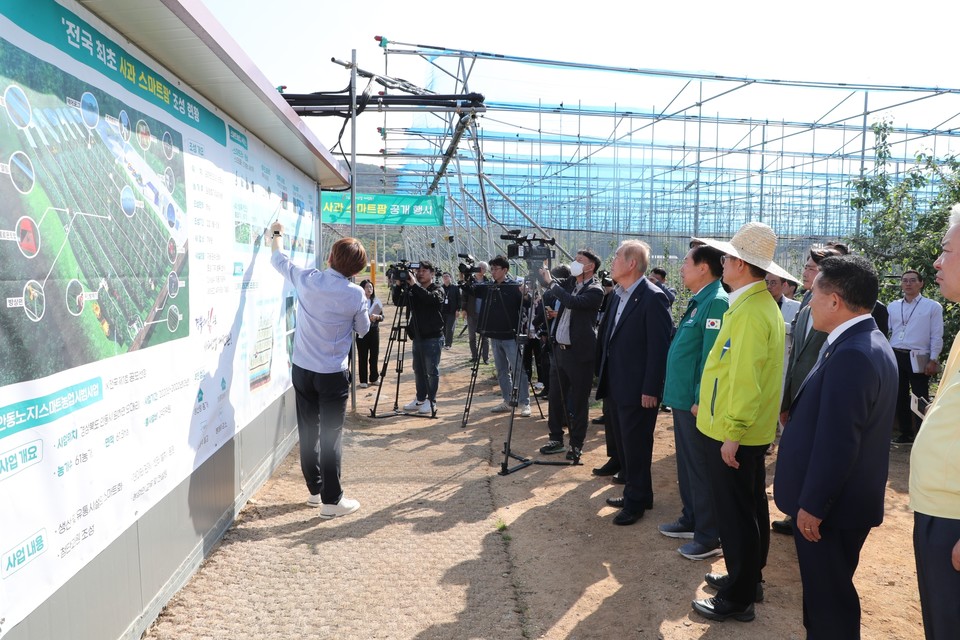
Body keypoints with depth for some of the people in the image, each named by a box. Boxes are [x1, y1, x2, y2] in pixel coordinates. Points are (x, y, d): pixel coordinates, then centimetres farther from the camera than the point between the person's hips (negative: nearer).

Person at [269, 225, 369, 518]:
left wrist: (277, 234, 34)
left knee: (308, 432, 14)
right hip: (333, 373, -4)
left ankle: (315, 489, 28)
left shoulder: (306, 279, -4)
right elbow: (363, 329, 5)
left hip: (302, 370, 4)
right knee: (330, 436, 2)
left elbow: (278, 259, 16)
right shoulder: (355, 294, -11)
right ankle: (331, 500, 9)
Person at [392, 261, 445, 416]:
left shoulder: (437, 289, -4)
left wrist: (414, 285, -28)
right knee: (418, 370, 12)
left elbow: (431, 298, -26)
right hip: (417, 337, 6)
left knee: (432, 371, -1)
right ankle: (420, 399, 22)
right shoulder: (413, 290, 10)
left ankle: (431, 402, 6)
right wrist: (399, 285, -10)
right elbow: (397, 301, 5)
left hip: (433, 337, -6)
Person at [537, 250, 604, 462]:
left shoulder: (595, 290, -12)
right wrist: (542, 270, -7)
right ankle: (556, 438, 28)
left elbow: (573, 302, -27)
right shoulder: (570, 282, 11)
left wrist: (551, 283, -20)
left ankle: (577, 445, 15)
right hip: (560, 348, 7)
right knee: (555, 396, 14)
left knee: (579, 400, 3)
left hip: (579, 352, -7)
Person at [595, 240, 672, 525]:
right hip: (615, 385, 9)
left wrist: (650, 390, -19)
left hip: (637, 390, -9)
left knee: (635, 447, 4)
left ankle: (637, 500, 20)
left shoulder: (653, 298, -16)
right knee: (623, 445, 18)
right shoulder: (619, 295, 11)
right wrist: (604, 376, 12)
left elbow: (659, 347, -18)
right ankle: (634, 492, 33)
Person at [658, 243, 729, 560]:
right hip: (682, 398, 10)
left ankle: (709, 537, 14)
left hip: (697, 402, -10)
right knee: (686, 464, 19)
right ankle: (691, 519, 34)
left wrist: (701, 400, -21)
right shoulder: (697, 301, 13)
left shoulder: (717, 302, -18)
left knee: (701, 469, 2)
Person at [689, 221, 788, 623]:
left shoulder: (749, 311, -22)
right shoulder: (761, 304, 10)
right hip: (751, 430, 10)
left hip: (734, 433, -10)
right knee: (750, 507, 20)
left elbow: (745, 378, -26)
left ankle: (738, 599, 15)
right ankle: (748, 579, 36)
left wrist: (732, 432, -23)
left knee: (735, 514, 2)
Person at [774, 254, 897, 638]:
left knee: (828, 595, 6)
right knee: (829, 588, 23)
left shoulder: (851, 355, -26)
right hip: (847, 497, 10)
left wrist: (811, 505, -19)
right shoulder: (869, 343, 7)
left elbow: (837, 443, -26)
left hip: (830, 505, -10)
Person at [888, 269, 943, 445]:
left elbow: (936, 336, -3)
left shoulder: (933, 307, 0)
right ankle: (905, 433, 21)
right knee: (900, 397, 10)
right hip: (895, 356, 4)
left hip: (918, 358, -4)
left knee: (921, 399, -1)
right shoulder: (892, 306, 10)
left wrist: (932, 361, -8)